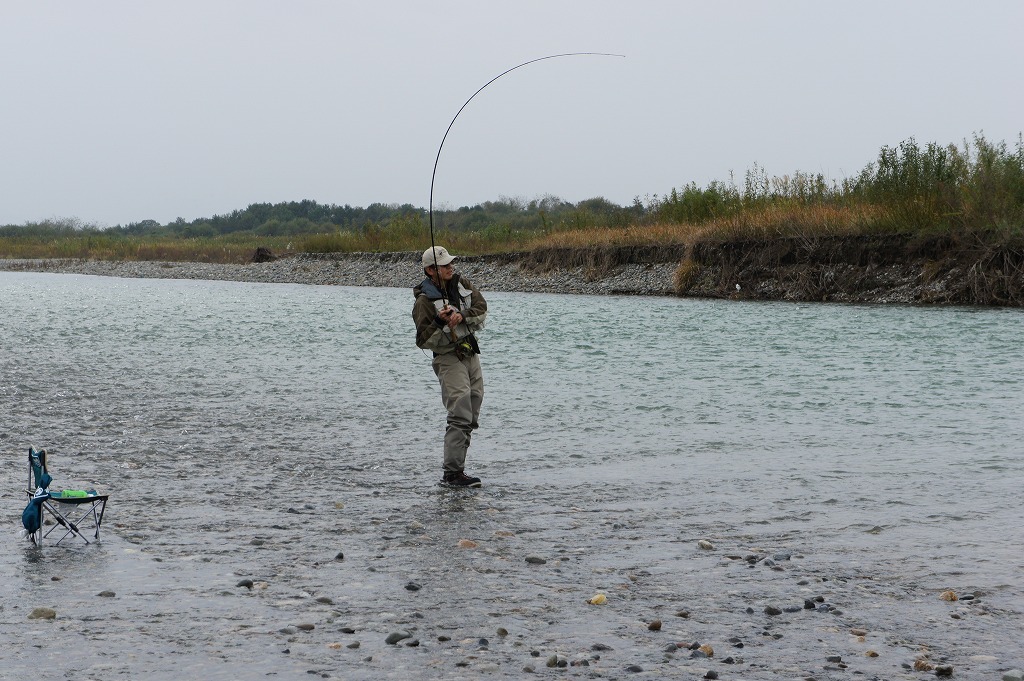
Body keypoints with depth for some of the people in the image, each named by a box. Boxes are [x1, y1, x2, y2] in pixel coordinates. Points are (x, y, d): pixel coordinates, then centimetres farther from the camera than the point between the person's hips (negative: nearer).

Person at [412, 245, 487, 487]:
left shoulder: (462, 284, 7)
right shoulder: (424, 300, -12)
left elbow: (482, 308, -2)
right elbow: (423, 341, -12)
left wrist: (463, 315, -19)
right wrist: (440, 323, -26)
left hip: (471, 354, 8)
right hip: (449, 358, -7)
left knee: (471, 418, 9)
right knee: (460, 417, -16)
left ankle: (454, 468, 17)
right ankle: (453, 473, -15)